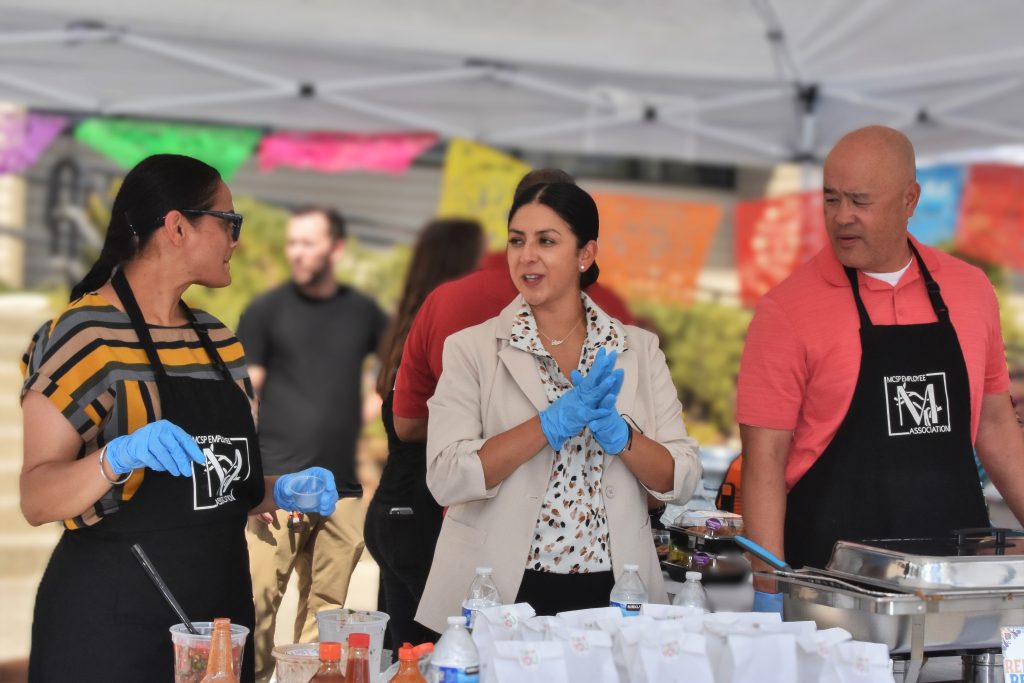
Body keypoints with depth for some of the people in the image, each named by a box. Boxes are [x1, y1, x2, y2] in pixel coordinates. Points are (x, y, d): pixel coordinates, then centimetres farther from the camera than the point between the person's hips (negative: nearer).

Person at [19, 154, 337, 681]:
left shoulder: (217, 339, 11)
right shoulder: (83, 335, -11)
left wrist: (279, 492, 2)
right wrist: (119, 456, -34)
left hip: (220, 609, 7)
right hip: (110, 624, -7)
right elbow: (36, 501, -17)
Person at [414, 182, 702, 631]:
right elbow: (446, 478, -12)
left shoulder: (639, 350, 6)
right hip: (502, 597, -2)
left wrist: (617, 432, -15)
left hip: (610, 593, 2)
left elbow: (682, 480, 2)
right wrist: (553, 422, -19)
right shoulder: (472, 350, 0)